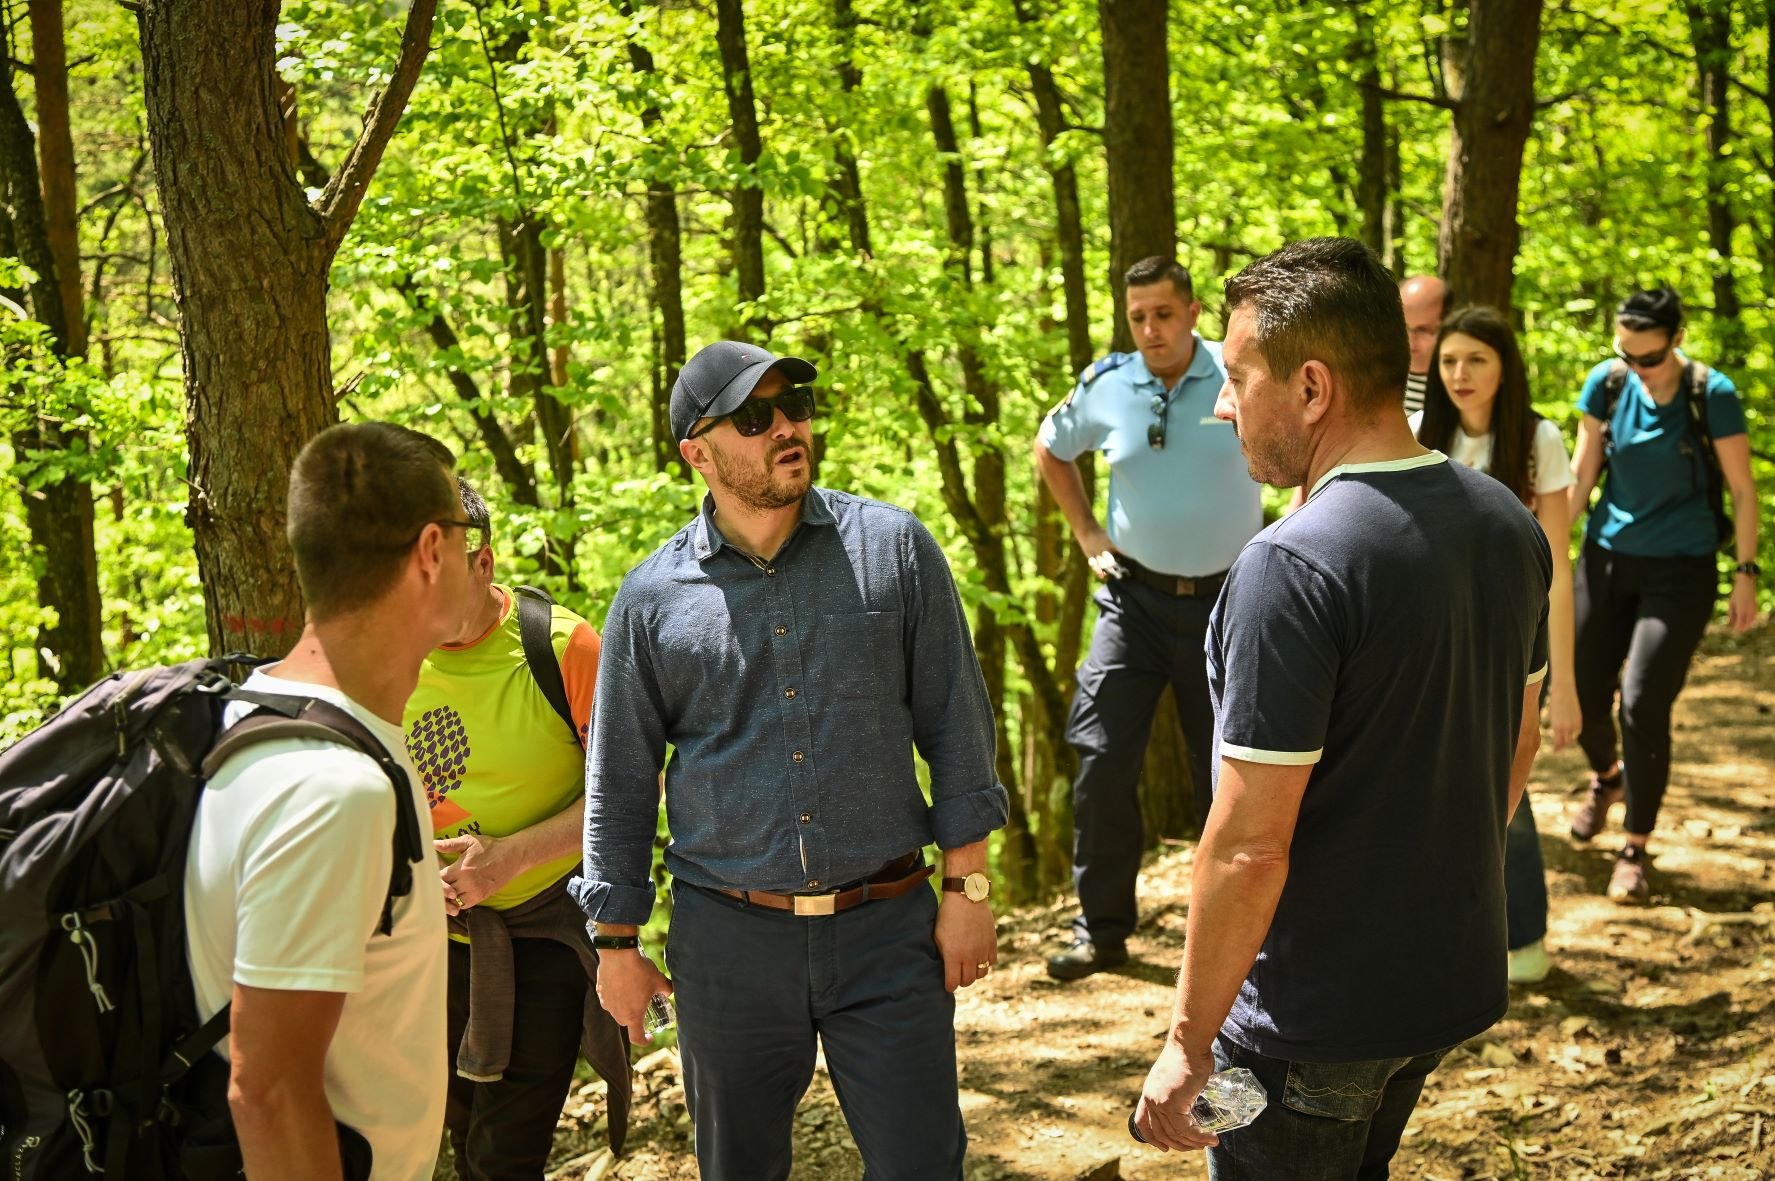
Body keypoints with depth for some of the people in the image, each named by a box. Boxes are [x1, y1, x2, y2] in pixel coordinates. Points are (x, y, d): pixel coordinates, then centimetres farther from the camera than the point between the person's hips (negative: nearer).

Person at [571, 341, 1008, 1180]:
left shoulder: (894, 548, -1)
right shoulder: (652, 599, -1)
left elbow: (956, 725, 3)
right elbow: (619, 785, 7)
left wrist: (967, 888, 1)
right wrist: (616, 943, 7)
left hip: (886, 930, 0)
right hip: (728, 938, 1)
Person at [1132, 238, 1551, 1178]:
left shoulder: (1293, 570, -26)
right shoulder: (1507, 525, -1)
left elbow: (1248, 847, -25)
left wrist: (1189, 1044, -15)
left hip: (1315, 1020, -8)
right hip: (1458, 978, 8)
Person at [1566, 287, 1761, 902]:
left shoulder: (1712, 394, -13)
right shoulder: (1606, 383, -5)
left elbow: (1742, 490, -6)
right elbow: (1581, 473, 3)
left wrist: (1746, 573, -8)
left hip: (1681, 569, -3)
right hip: (1608, 557, 4)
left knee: (1643, 704, -10)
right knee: (1582, 691, 7)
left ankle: (1635, 848, 6)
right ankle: (1607, 776, 42)